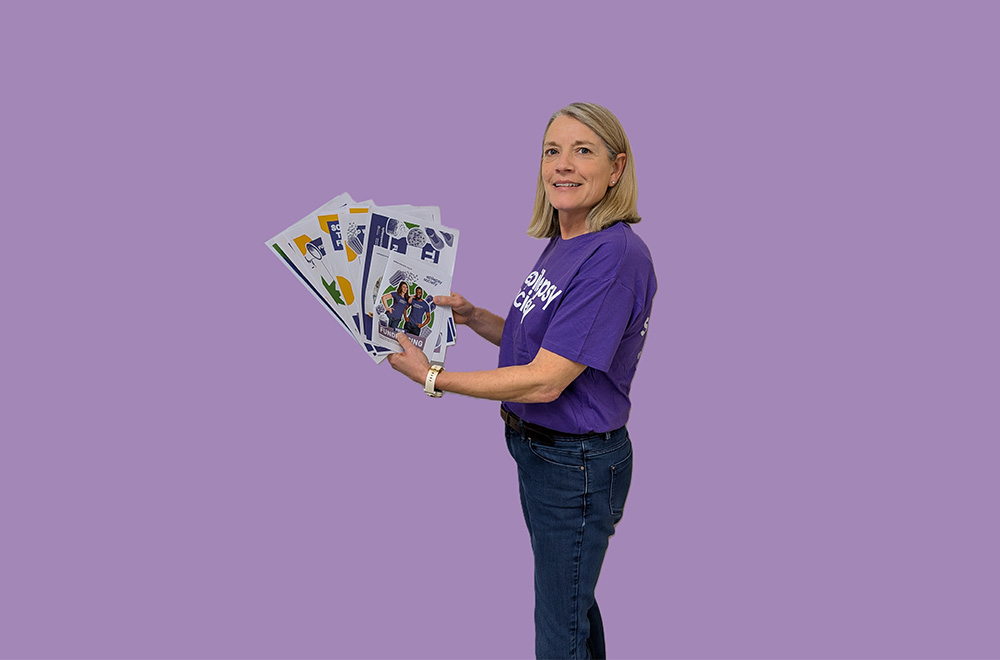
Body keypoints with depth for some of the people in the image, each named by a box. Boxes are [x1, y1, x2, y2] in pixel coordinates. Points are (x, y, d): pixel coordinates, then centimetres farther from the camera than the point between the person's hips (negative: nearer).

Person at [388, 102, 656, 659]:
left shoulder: (617, 254, -24)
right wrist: (473, 316, 1)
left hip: (577, 462, -9)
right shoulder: (561, 244, 6)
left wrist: (433, 378, -17)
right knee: (574, 603, 26)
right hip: (536, 447, 9)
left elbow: (544, 381, -26)